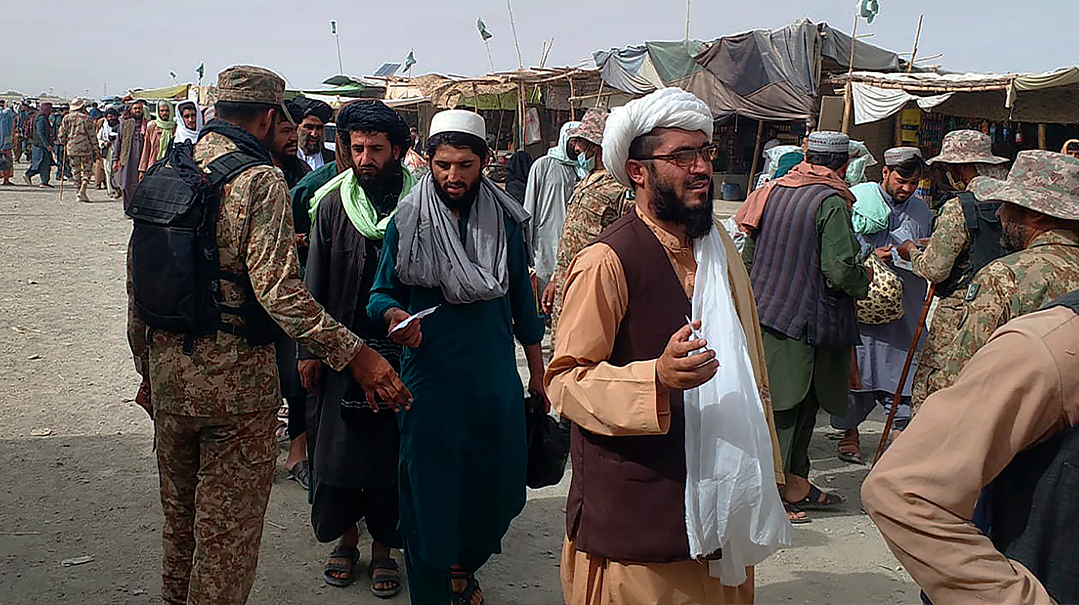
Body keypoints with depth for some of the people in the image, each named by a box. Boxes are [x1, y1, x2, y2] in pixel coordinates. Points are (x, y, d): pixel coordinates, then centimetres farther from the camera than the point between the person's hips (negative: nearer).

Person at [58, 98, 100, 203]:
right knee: (87, 170, 4)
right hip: (85, 148, -3)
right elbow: (92, 135, -3)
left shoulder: (67, 118, 4)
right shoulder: (86, 118, -4)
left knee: (76, 171, 11)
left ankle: (78, 193, 12)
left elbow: (62, 134, 5)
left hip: (72, 148, 3)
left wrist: (65, 144, 22)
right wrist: (95, 150, 2)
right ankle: (82, 191, -11)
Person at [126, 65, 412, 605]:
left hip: (167, 363, 7)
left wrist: (148, 368, 19)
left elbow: (138, 275, 10)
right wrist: (354, 353, -23)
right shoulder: (260, 179, -14)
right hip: (235, 372, -7)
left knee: (179, 509, 24)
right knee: (229, 524, 7)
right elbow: (277, 288, -24)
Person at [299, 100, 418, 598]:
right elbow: (315, 284, 5)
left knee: (391, 450, 6)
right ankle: (346, 537, 28)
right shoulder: (332, 204, 2)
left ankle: (383, 546, 23)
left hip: (401, 351, -2)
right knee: (336, 446, 8)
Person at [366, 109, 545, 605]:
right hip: (429, 375, -2)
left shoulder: (506, 221, 5)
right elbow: (380, 293, -1)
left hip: (495, 378, 3)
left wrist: (537, 369, 14)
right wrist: (394, 314, -24)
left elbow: (522, 299, 12)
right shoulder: (407, 221, -2)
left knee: (497, 487, 11)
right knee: (429, 489, 3)